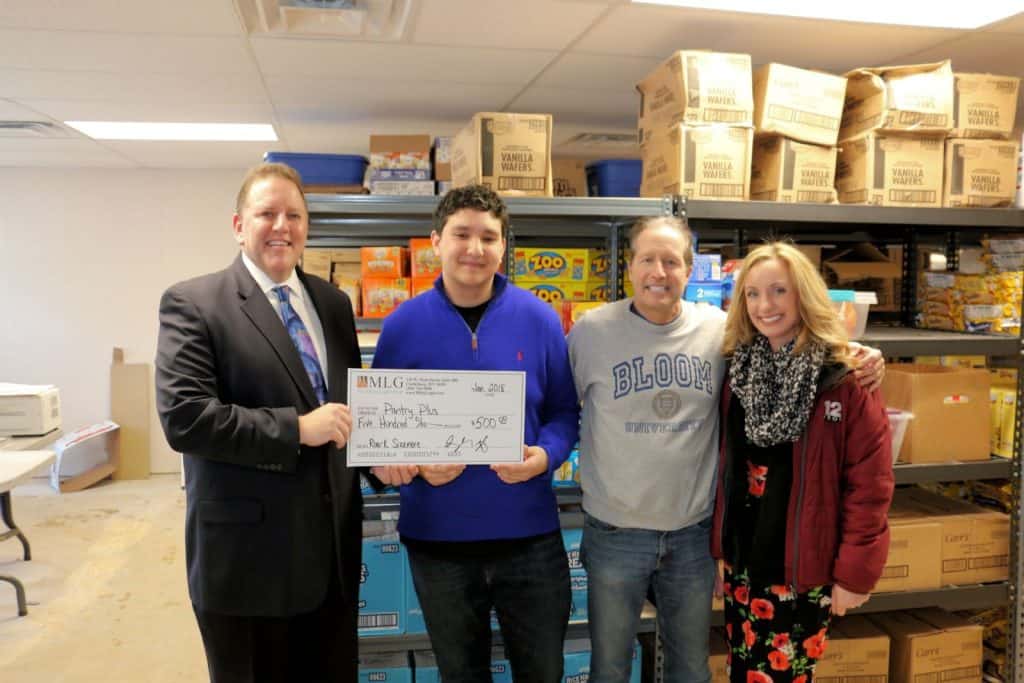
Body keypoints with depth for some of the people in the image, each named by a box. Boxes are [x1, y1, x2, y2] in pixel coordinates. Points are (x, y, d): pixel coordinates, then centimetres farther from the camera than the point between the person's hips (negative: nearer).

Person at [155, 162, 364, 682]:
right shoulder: (193, 303, -9)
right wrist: (296, 428, -22)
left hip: (332, 545, 6)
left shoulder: (333, 302, 9)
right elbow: (183, 417, -19)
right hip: (247, 551, -5)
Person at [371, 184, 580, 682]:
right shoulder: (403, 325, -6)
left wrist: (544, 456, -17)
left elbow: (565, 411, 2)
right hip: (437, 537, 0)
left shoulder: (539, 319, -4)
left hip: (530, 533, 1)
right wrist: (416, 464, -18)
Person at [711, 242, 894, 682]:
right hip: (743, 560, 5)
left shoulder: (844, 378, -13)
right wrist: (719, 546, 9)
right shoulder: (737, 370, 3)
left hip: (805, 566, -5)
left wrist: (855, 571, -14)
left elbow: (870, 483, -13)